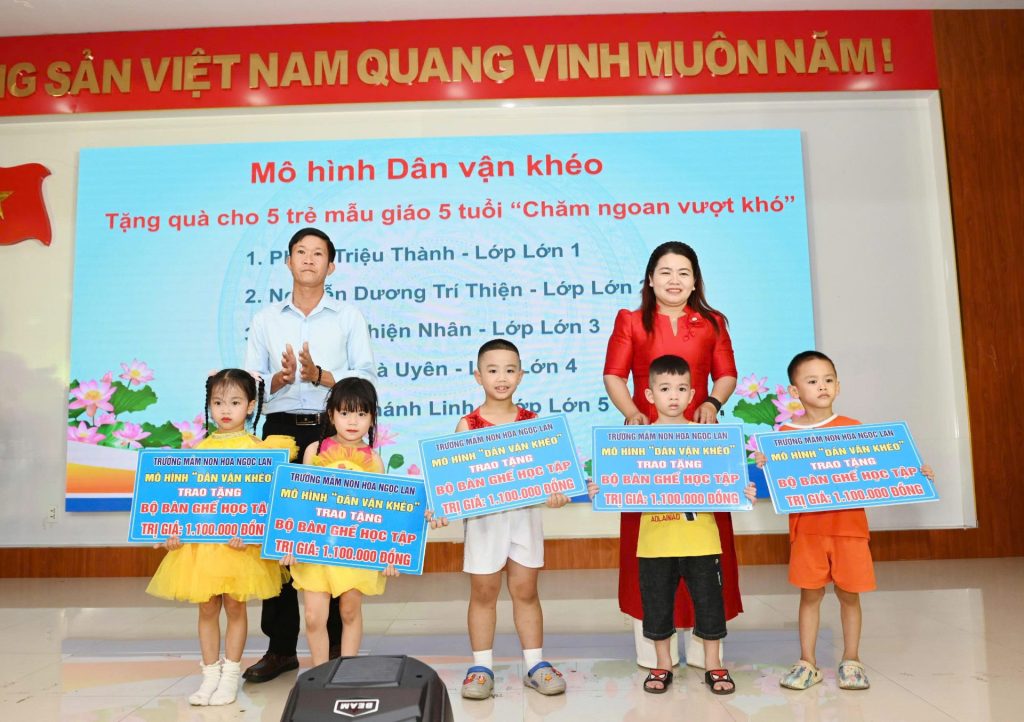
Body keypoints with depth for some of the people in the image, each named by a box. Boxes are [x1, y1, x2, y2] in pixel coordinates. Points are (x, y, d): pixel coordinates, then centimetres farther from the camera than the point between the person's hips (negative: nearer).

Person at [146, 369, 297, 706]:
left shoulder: (254, 447, -5)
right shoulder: (202, 447, 7)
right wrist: (174, 529, -1)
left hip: (238, 542, -3)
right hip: (201, 540, 4)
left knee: (235, 607, 7)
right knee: (207, 609, 11)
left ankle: (230, 675, 21)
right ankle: (210, 675, 24)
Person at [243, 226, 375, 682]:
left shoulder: (349, 317, 9)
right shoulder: (265, 320, 14)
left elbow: (365, 379, 0)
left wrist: (320, 376, -14)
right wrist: (280, 378, -13)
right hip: (281, 430, 2)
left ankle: (337, 646, 12)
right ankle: (281, 647, 15)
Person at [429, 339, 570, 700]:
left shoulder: (532, 422, 1)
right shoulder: (468, 425, -3)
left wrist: (555, 492, -22)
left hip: (525, 514, 1)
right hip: (482, 517, -1)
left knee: (525, 591, 11)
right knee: (483, 593, 9)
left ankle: (536, 664, 23)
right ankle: (482, 667, 23)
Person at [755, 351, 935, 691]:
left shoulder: (853, 428, 3)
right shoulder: (786, 433, 0)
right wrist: (765, 465, -19)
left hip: (849, 523, 1)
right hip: (807, 526, -1)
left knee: (849, 593, 9)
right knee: (810, 593, 6)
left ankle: (851, 660, 26)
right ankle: (807, 662, 18)